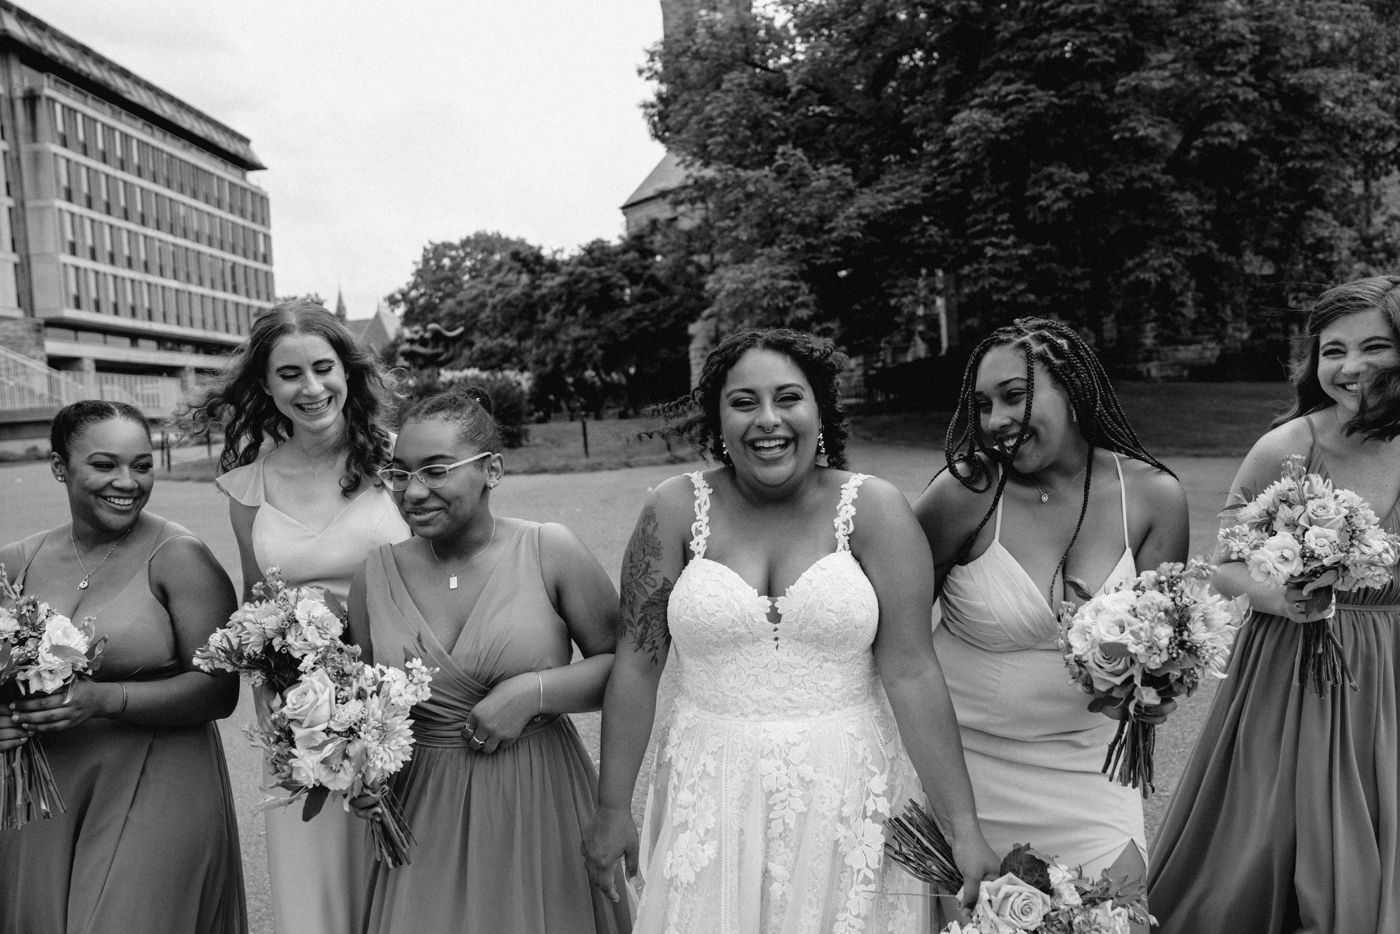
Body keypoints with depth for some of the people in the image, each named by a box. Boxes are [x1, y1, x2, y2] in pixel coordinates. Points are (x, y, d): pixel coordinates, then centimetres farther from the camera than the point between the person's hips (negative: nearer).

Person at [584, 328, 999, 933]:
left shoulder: (874, 508, -7)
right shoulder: (676, 509, -4)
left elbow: (911, 674, -9)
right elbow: (638, 662, -2)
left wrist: (962, 827, -9)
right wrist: (612, 808, 0)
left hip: (850, 797, 0)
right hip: (711, 799, 1)